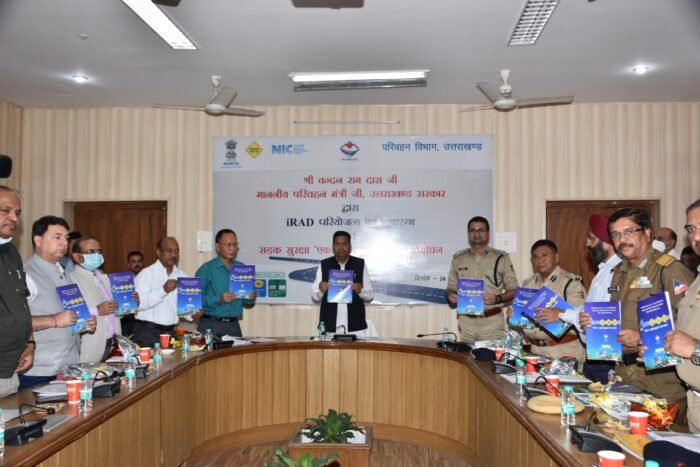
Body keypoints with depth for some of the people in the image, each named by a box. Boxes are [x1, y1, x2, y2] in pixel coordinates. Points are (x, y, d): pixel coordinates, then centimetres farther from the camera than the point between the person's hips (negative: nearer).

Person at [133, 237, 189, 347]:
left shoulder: (182, 275, 9)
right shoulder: (146, 273, -8)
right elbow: (138, 303, -20)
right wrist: (163, 290, -26)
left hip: (171, 332, 5)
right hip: (147, 332, -5)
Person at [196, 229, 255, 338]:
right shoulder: (206, 269, -3)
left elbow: (247, 302, 16)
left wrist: (251, 298, -5)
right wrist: (219, 299, -23)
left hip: (234, 325, 4)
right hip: (210, 325, -4)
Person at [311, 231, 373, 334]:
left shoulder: (360, 264, 3)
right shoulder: (324, 265, 4)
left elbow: (370, 296, 5)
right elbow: (314, 298, 4)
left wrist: (360, 290, -15)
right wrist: (321, 291, -16)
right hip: (329, 326, 0)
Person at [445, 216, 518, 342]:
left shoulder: (501, 258, 3)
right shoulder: (458, 258, 10)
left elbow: (513, 290, 4)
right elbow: (451, 288, 16)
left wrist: (498, 298, -13)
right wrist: (450, 295, -6)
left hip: (492, 321, -2)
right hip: (466, 321, 2)